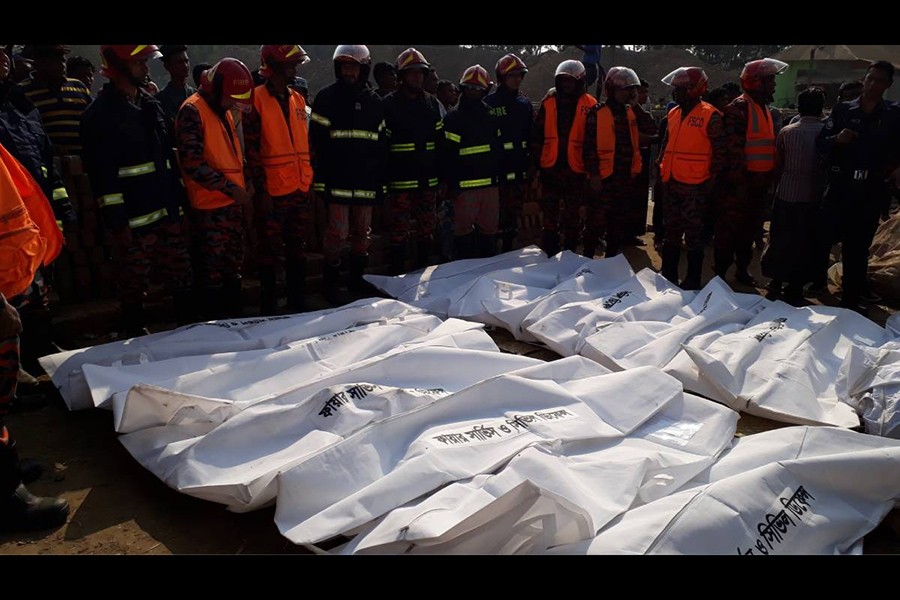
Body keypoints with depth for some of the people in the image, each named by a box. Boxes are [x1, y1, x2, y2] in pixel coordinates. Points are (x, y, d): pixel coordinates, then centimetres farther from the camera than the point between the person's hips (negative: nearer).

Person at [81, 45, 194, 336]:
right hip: (133, 221, -7)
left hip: (168, 213, 7)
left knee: (181, 279, 12)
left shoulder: (151, 105, 16)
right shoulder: (100, 114, -7)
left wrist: (181, 200, 16)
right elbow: (102, 173, -12)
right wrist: (117, 221, -16)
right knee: (133, 289, 3)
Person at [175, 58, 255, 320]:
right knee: (211, 271, -2)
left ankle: (234, 316, 28)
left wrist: (245, 182, 9)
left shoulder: (224, 112, 15)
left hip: (233, 203, 9)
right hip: (209, 206, -9)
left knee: (233, 266, 16)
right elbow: (192, 162, -20)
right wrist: (229, 188, -19)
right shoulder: (192, 111, -13)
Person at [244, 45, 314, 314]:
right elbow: (252, 149, -9)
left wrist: (309, 182, 13)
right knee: (270, 251, 4)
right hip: (272, 191, -6)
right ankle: (268, 305, 15)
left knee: (297, 249, 12)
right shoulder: (257, 99, -6)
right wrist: (260, 190, -14)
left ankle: (297, 301, 23)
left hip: (301, 190, 6)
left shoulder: (298, 99, 13)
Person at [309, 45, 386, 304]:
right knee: (338, 233, -6)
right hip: (337, 182, -4)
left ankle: (357, 278, 26)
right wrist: (323, 178, -11)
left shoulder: (375, 101, 14)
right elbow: (317, 141, -4)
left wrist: (381, 181, 12)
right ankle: (330, 283, 8)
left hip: (366, 182, 4)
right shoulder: (327, 98, 1)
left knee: (362, 232, 11)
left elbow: (381, 145, 16)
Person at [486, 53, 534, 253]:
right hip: (497, 170, -5)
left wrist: (532, 165, 8)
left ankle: (508, 251, 22)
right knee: (496, 216, -5)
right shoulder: (489, 103, -4)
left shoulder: (525, 103, 12)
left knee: (514, 215, 11)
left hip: (520, 170, 5)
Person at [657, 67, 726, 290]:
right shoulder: (673, 114, 11)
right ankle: (668, 276, 25)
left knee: (693, 234, 0)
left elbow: (720, 151, -9)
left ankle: (693, 280, 9)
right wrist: (662, 168, 14)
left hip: (695, 186, -7)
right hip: (672, 183, 7)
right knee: (671, 232, 14)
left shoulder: (710, 116, -10)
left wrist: (712, 178, -11)